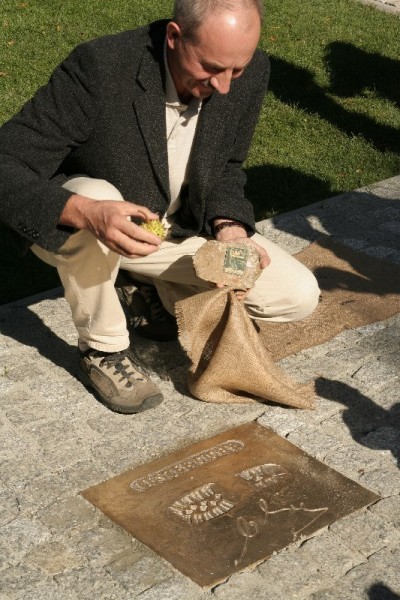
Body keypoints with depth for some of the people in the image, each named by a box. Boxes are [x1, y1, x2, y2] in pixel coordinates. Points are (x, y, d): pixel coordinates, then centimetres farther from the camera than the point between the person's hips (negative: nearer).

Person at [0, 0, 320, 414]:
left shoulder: (252, 72, -16)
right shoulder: (100, 67, -32)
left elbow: (225, 168, 1)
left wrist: (229, 228, -19)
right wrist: (87, 212, -50)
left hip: (181, 228, 4)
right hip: (80, 227, -4)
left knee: (298, 296, -9)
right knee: (95, 198, -40)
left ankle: (164, 291, 14)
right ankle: (101, 348, -14)